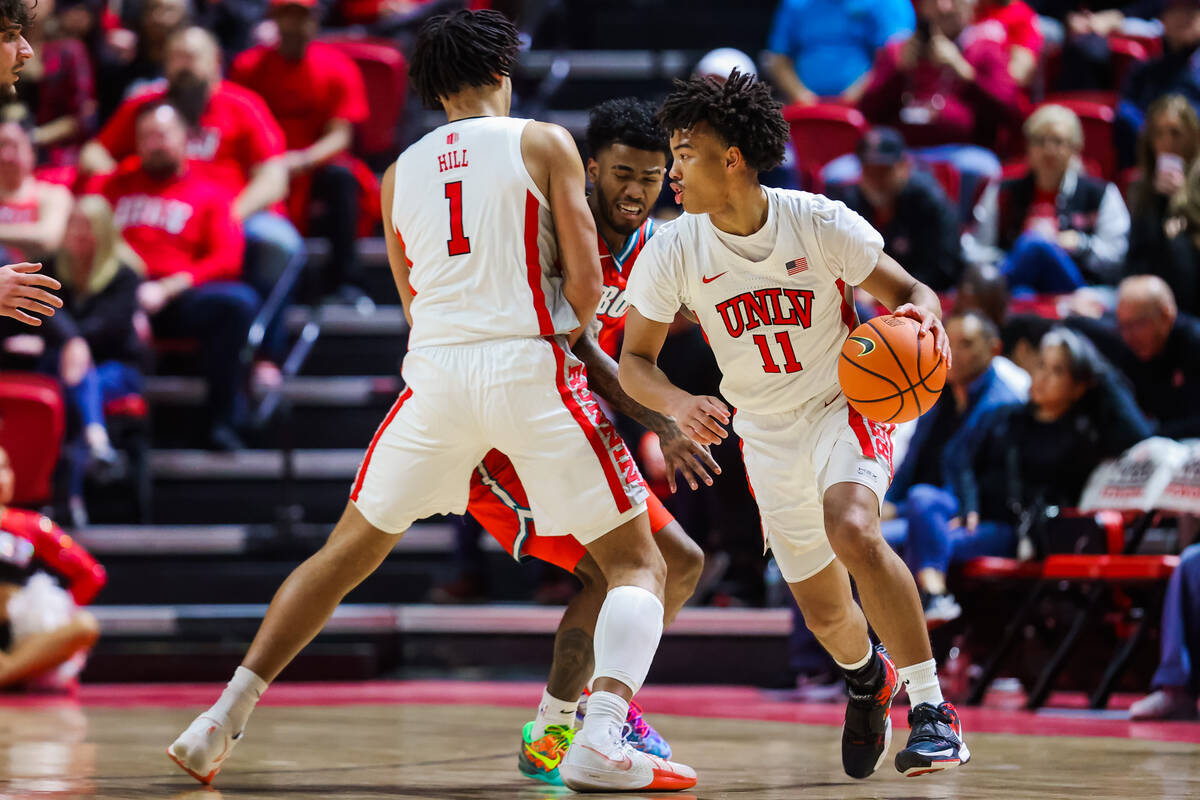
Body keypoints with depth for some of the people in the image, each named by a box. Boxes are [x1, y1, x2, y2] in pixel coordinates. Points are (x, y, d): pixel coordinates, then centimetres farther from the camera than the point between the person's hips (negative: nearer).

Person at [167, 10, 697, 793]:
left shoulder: (401, 173, 18)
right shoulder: (544, 143, 5)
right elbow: (585, 281, -2)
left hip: (436, 373, 4)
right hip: (529, 368, -4)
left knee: (346, 554, 19)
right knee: (639, 564, 5)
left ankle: (222, 722, 14)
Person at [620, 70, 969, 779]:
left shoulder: (818, 222, -19)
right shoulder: (672, 251, -13)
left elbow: (908, 290, -8)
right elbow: (636, 359, -4)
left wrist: (922, 315, -33)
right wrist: (678, 404, -26)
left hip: (847, 406, -3)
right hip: (767, 437, 3)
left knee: (851, 532, -34)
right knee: (827, 615, 10)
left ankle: (930, 703, -23)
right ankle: (868, 676, 49)